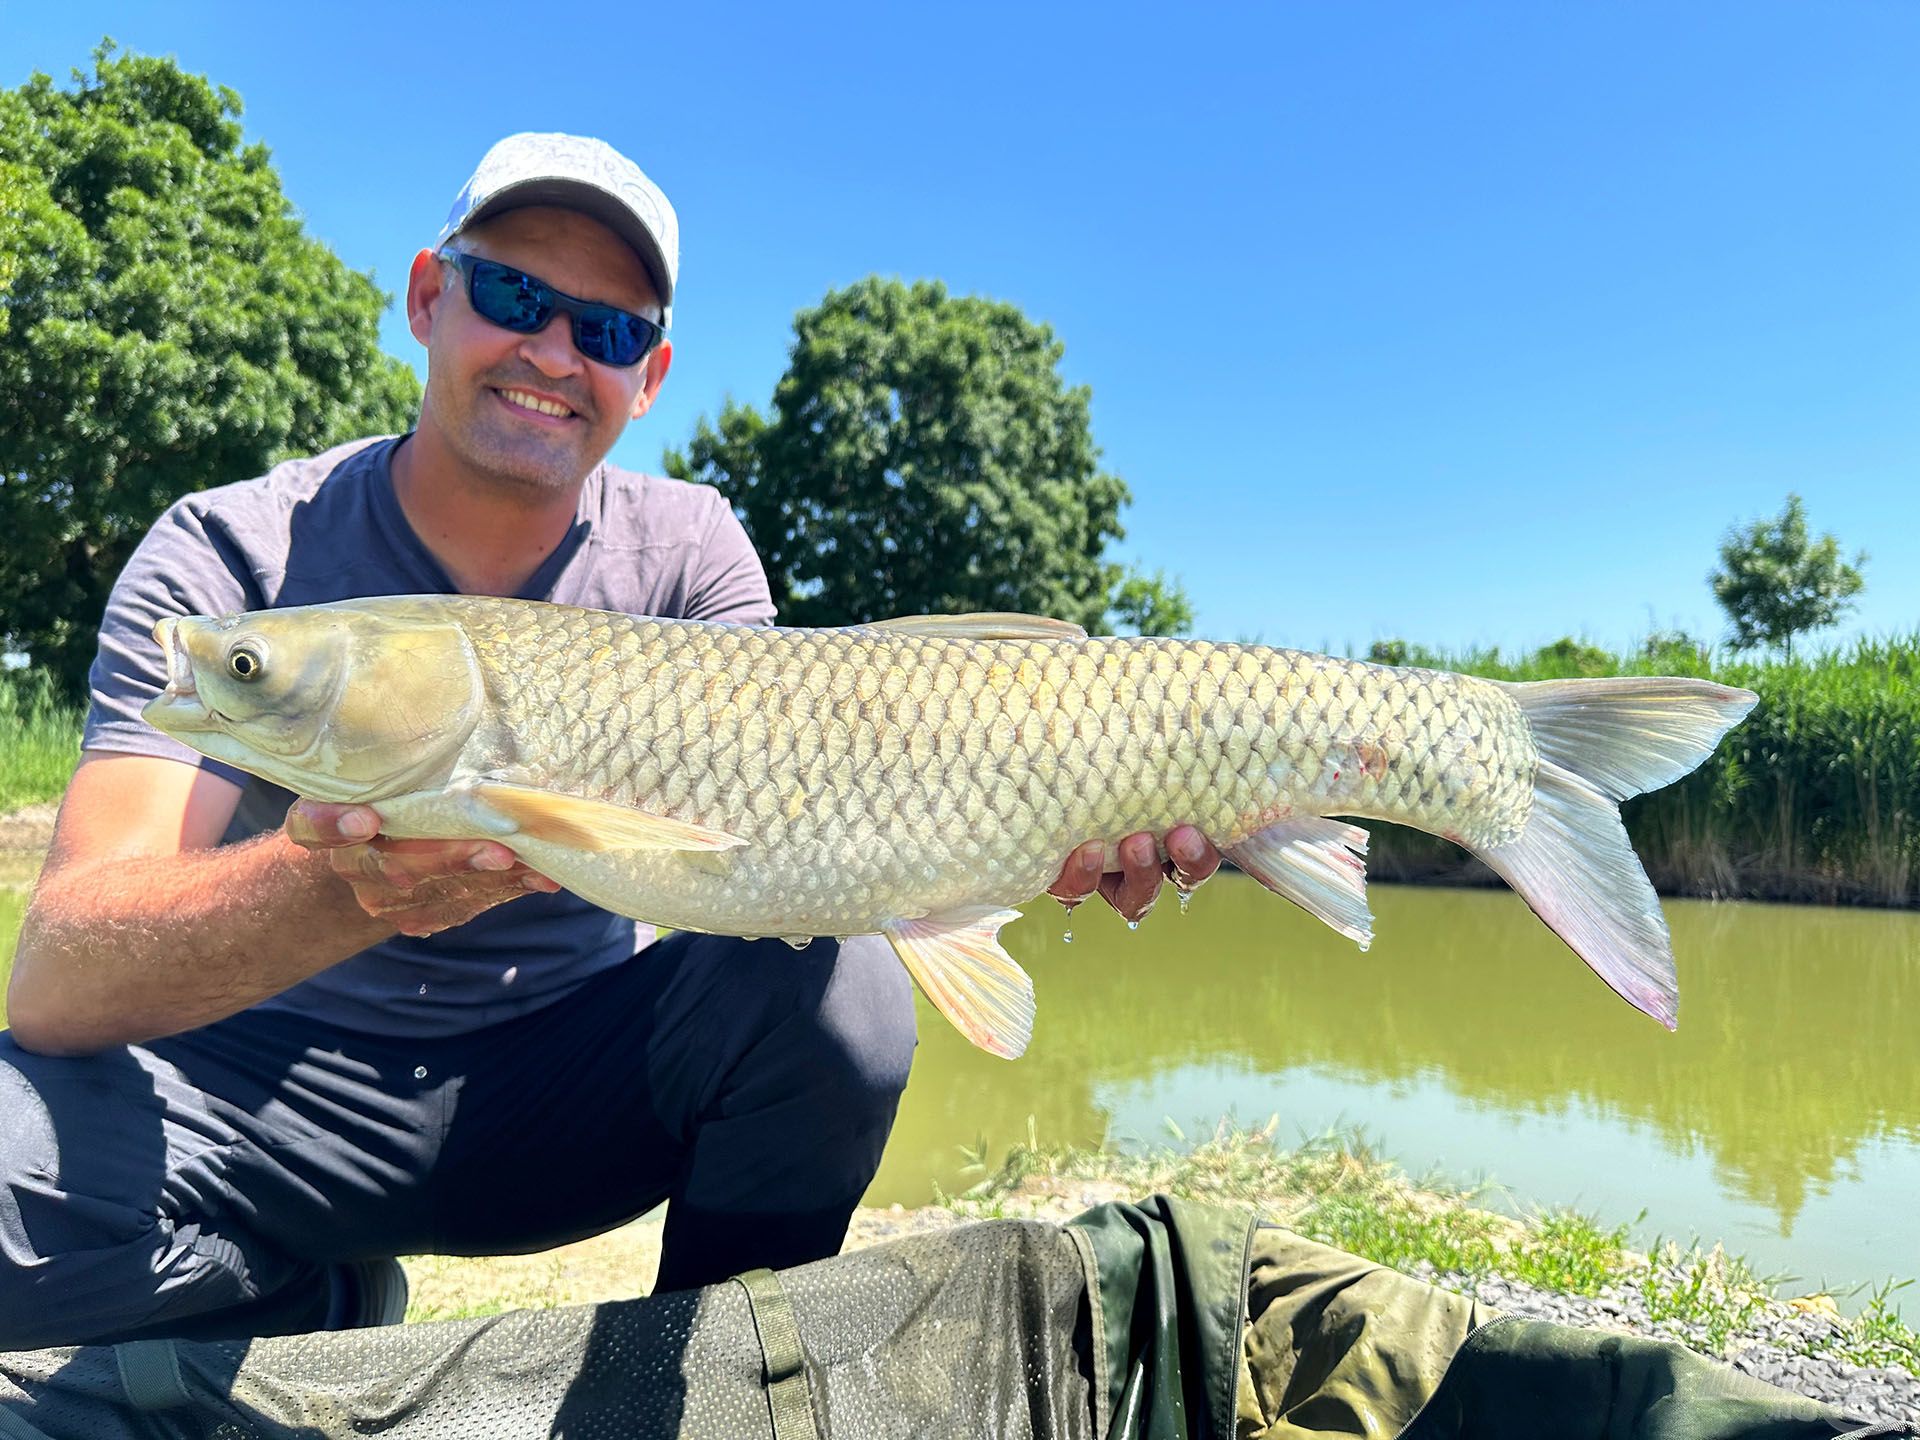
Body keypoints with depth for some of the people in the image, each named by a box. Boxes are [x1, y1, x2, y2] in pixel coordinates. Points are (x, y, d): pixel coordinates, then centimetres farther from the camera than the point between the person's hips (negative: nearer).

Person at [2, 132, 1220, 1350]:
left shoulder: (688, 554, -5)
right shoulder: (228, 556, -12)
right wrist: (340, 884, -45)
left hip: (581, 1082, 1)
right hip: (277, 1091, 0)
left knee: (831, 984, -26)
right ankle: (332, 1318, 4)